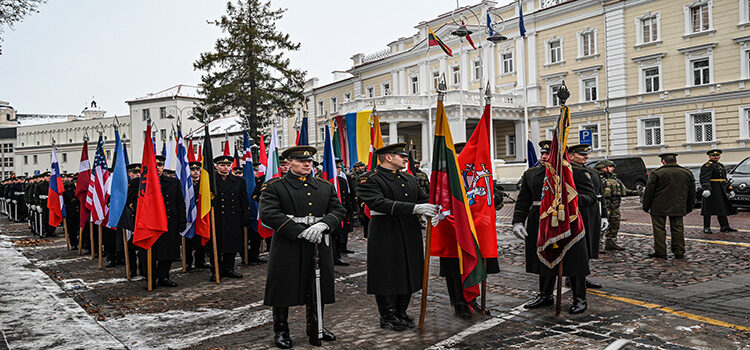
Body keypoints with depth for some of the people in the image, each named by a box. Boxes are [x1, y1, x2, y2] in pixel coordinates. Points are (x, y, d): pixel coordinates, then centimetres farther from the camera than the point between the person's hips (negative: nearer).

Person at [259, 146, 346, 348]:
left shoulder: (326, 188, 13)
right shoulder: (274, 187, -3)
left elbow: (339, 210, 7)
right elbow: (268, 214, -15)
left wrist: (323, 224, -16)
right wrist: (300, 231, -21)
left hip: (319, 247, 4)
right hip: (288, 248, -4)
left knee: (317, 290, 13)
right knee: (284, 290, 5)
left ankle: (315, 329, 31)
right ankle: (281, 331, 22)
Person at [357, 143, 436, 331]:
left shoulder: (410, 179, 16)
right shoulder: (369, 180, -10)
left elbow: (424, 199, 13)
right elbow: (380, 203, -24)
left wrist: (436, 210, -12)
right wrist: (414, 208, -31)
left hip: (410, 236, 7)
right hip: (385, 238, -7)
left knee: (409, 274, 13)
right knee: (387, 277, 2)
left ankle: (401, 312, 29)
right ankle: (387, 317, 18)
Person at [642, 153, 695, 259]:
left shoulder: (656, 173, -7)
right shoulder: (687, 173, 9)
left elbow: (649, 191, -7)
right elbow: (692, 193, 14)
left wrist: (646, 206, 1)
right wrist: (689, 208, 21)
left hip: (659, 208, -4)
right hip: (678, 208, 4)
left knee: (659, 229, 2)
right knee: (678, 228, 10)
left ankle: (660, 252, 3)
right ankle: (679, 252, 12)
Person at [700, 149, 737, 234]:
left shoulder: (721, 166, 20)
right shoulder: (707, 166, -11)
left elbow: (724, 179, 28)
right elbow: (704, 178, -24)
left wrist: (730, 190, 26)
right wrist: (706, 189, -37)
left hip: (721, 191, 9)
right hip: (711, 190, -9)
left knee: (723, 208, 11)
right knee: (708, 209, -5)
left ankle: (724, 227, 17)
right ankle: (706, 228, 1)